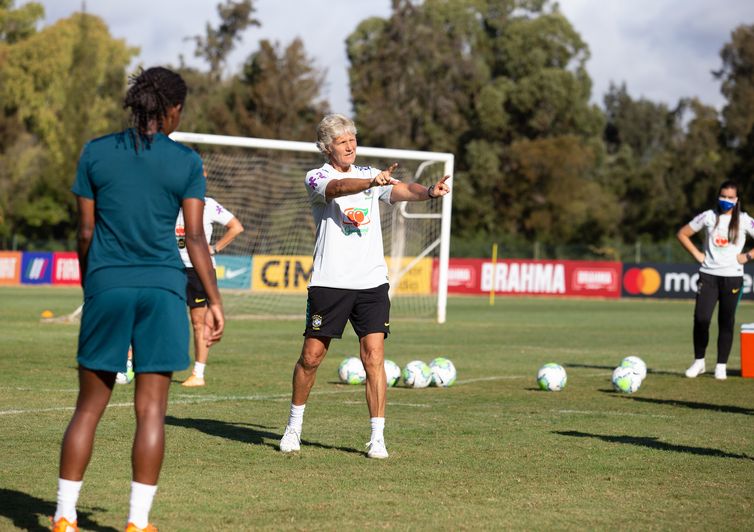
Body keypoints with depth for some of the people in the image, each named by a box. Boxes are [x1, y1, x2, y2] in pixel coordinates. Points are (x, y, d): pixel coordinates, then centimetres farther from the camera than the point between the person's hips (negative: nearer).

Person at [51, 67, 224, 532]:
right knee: (151, 410, 3)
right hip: (162, 287, -2)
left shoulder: (96, 152, 4)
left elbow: (85, 232, 6)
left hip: (106, 285, 2)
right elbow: (196, 237, -3)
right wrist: (215, 300, 2)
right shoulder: (186, 162, 0)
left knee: (89, 407, 9)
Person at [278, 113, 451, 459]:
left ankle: (377, 438, -4)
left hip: (372, 281, 3)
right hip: (329, 283, -3)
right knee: (311, 356, 2)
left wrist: (429, 192, -27)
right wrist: (373, 181, -42)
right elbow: (338, 188, -23)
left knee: (373, 356, -6)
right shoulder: (316, 178, 0)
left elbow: (400, 191, -5)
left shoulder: (370, 174, 13)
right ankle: (294, 426, 22)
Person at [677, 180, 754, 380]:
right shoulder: (709, 217, 4)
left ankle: (721, 366, 10)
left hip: (732, 276, -1)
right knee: (701, 318, -10)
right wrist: (697, 254, 3)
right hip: (708, 275, 1)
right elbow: (683, 234, 12)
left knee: (726, 322, 2)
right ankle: (699, 362, 5)